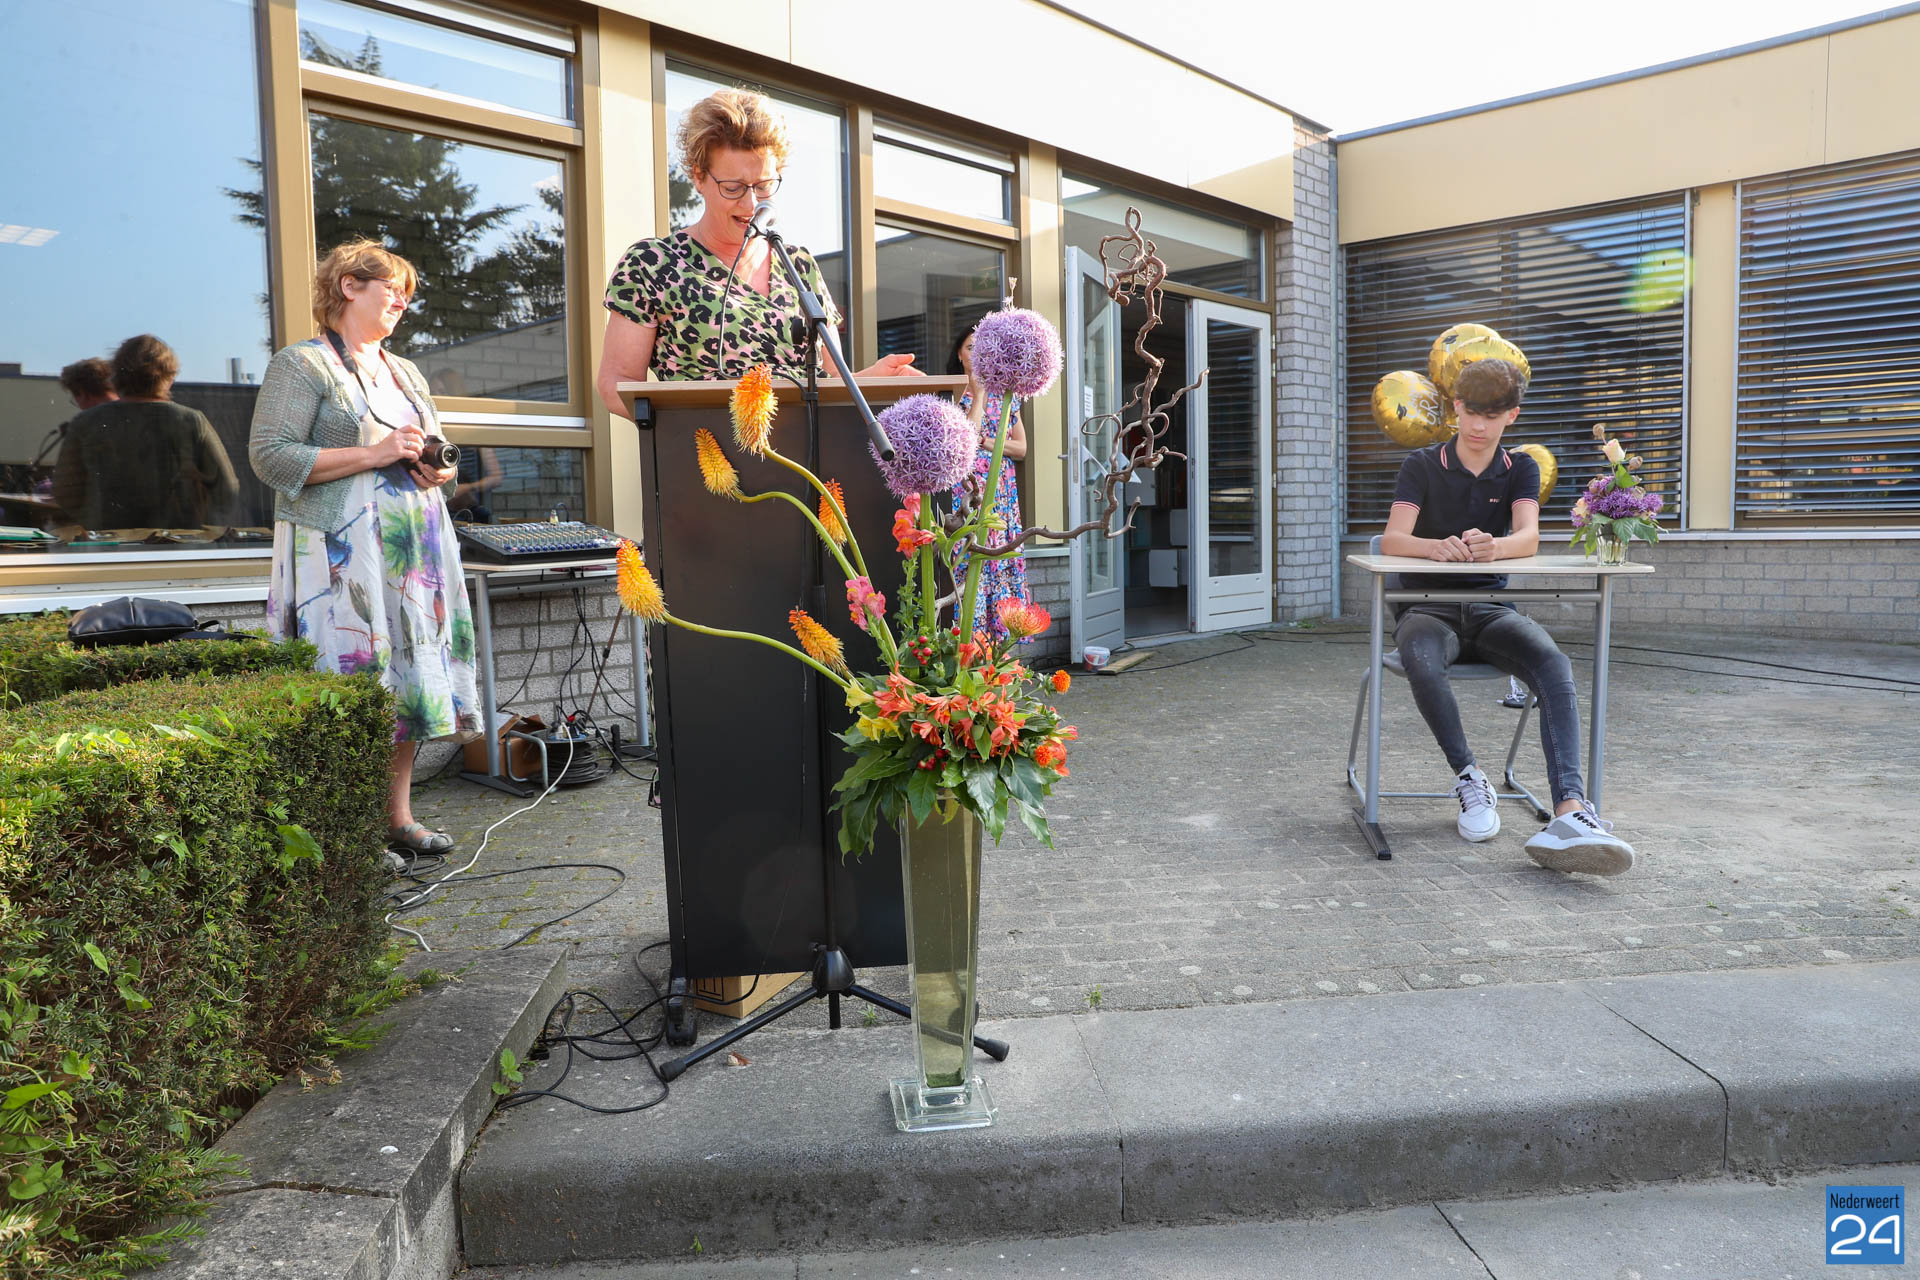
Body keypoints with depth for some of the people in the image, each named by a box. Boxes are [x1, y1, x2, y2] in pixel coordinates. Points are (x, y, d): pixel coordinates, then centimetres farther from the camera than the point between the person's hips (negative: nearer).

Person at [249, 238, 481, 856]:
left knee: (411, 674, 5)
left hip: (414, 548, 7)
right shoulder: (302, 365, -2)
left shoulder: (406, 373, 22)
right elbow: (271, 455, -12)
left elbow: (437, 451, 31)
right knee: (354, 674, -9)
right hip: (343, 552, -7)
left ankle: (399, 816, 13)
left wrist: (437, 468, 6)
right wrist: (374, 454, -17)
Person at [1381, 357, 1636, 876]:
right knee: (1421, 658, -39)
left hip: (1490, 609, 2)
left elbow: (1529, 536, -9)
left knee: (1553, 662, -31)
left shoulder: (1520, 469, 12)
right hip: (1427, 607, -2)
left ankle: (1570, 811, -46)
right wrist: (1438, 546, -35)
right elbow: (1392, 539, -11)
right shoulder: (1423, 465, 6)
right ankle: (1471, 780, -24)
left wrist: (1495, 546, -35)